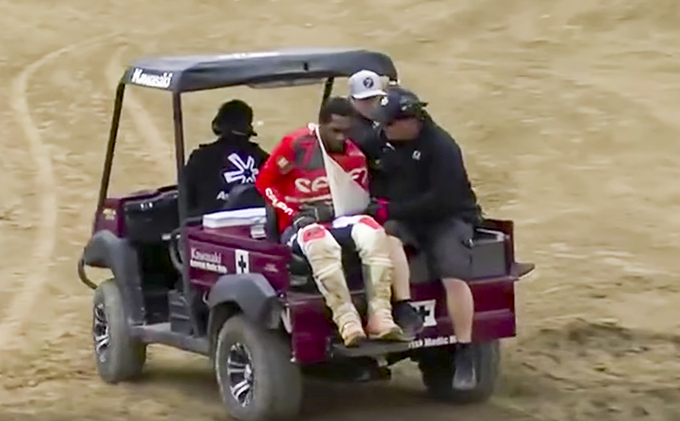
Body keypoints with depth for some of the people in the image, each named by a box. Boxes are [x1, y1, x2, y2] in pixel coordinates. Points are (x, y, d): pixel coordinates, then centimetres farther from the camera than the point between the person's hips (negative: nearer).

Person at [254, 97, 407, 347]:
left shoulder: (355, 156, 6)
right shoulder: (296, 145, -5)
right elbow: (264, 183, -2)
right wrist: (293, 215, -12)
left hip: (340, 220, 4)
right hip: (299, 227, -4)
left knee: (371, 231, -29)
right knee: (322, 244, -40)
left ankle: (380, 317, -34)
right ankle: (347, 321, -42)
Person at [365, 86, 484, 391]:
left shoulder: (441, 147, -16)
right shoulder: (384, 139, 6)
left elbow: (440, 200, -23)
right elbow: (377, 175, 23)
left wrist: (392, 210, -22)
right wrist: (380, 201, 2)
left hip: (448, 219, -6)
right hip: (405, 219, 6)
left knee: (454, 277, -27)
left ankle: (465, 353, -22)